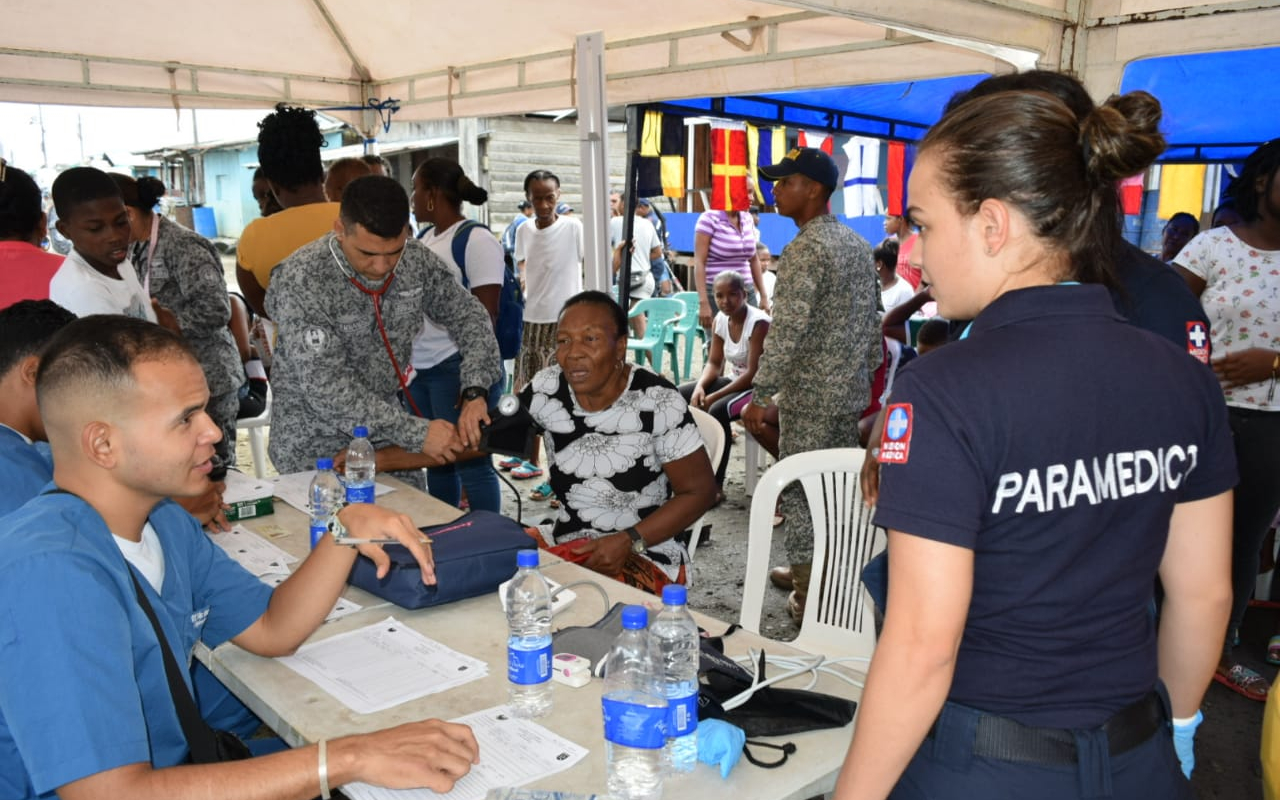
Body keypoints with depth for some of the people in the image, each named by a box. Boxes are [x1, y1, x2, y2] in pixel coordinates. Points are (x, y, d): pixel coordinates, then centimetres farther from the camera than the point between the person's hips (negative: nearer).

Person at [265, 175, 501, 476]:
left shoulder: (416, 259, -8)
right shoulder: (300, 281, -21)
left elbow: (469, 316, 4)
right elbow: (327, 389, -25)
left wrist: (475, 392, -12)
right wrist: (416, 432, -27)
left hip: (385, 426, 4)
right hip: (316, 445, -4)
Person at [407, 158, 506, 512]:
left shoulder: (475, 239, -10)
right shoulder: (424, 237, 13)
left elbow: (485, 317, -14)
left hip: (456, 368, -8)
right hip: (420, 368, 8)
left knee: (470, 460, -2)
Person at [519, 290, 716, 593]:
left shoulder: (656, 402, -18)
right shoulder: (547, 389, -5)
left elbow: (699, 490, -11)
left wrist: (629, 542, -20)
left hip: (647, 558, -5)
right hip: (568, 548, 5)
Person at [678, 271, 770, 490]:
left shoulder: (758, 322, -22)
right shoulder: (720, 320, 0)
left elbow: (752, 373, -25)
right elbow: (714, 363, 6)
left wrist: (714, 397, -27)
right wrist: (700, 387, -16)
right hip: (734, 381, 8)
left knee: (718, 410, -34)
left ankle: (715, 484, -24)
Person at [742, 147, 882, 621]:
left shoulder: (804, 251, -18)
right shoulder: (857, 244, 11)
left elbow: (788, 332, -23)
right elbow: (873, 318, 16)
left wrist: (760, 396, -20)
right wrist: (867, 372, 23)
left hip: (809, 396, -9)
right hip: (851, 391, 9)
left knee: (800, 491, 2)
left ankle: (810, 591, 12)